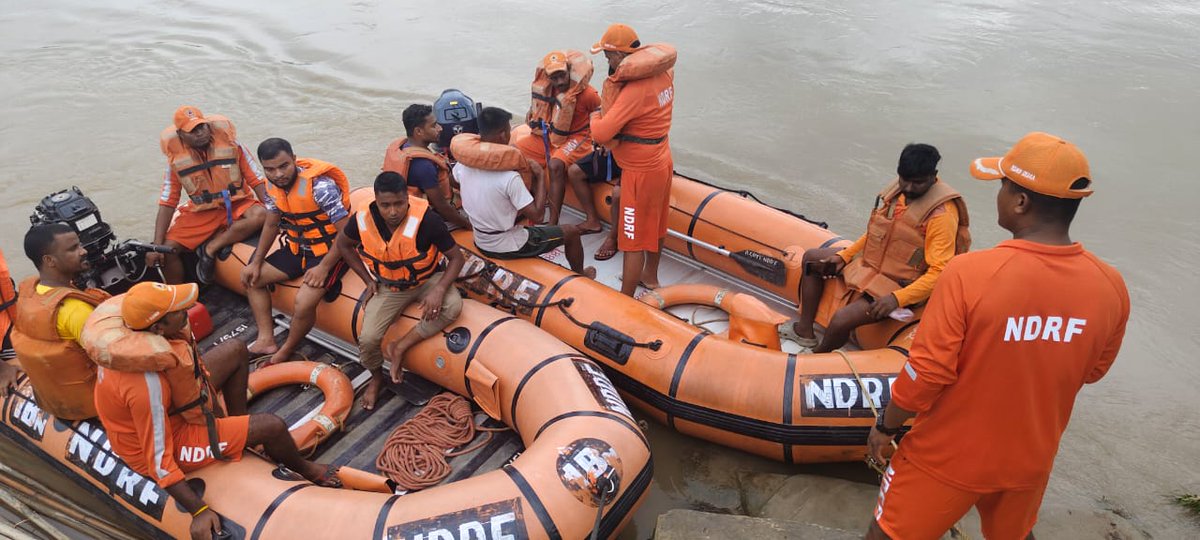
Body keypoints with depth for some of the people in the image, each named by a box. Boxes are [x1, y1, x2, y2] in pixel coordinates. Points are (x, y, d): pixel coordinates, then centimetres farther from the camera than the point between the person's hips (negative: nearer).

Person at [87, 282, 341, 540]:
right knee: (272, 426, -12)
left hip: (169, 411, 8)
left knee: (235, 350, 12)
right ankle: (305, 470, 22)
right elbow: (158, 459, -33)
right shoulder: (147, 384, -42)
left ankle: (240, 430, 24)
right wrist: (199, 511, -28)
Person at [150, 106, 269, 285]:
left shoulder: (230, 144, -8)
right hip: (200, 213, 2)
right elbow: (167, 203, -3)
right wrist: (157, 245, -10)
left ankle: (210, 248, -22)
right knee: (168, 249, -14)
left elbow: (256, 180, -6)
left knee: (259, 216, -34)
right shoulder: (175, 158, -4)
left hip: (237, 205, -1)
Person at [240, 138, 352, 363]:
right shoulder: (273, 186, -4)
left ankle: (285, 353, 1)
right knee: (251, 279, 10)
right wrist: (256, 263, 8)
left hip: (330, 251, -8)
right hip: (298, 248, 9)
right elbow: (271, 225, 12)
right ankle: (267, 340, 8)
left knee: (304, 303, -26)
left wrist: (323, 268, -23)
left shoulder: (320, 185, -28)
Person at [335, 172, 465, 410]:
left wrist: (439, 290, -33)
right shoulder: (363, 220, -19)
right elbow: (343, 244, 5)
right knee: (368, 338, -17)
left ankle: (399, 347, -12)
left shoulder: (427, 219, -29)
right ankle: (376, 377, 19)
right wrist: (368, 279, -1)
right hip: (388, 287, 2)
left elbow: (456, 257, -18)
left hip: (426, 280, -1)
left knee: (453, 306, -32)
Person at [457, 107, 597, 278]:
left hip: (481, 244, 7)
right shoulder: (509, 178, -30)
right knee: (572, 231, 10)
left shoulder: (464, 164, -10)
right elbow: (536, 215, -23)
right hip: (510, 248, -7)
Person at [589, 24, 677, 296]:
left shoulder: (634, 91, -29)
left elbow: (600, 134, -28)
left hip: (642, 171, -9)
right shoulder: (664, 72, -4)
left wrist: (595, 116, -7)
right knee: (655, 224, 26)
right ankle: (650, 275, 46)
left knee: (633, 240, 2)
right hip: (662, 161, 9)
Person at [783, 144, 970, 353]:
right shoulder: (898, 189, -2)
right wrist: (843, 256, 4)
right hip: (869, 264, 9)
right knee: (811, 258, 15)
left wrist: (897, 299, -33)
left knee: (841, 321, -27)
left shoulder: (942, 214, -25)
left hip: (899, 286, -9)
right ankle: (804, 330, 16)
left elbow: (939, 272, -25)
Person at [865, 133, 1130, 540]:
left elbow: (927, 372, -23)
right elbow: (1090, 372, 3)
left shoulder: (969, 273, -28)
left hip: (947, 457, -4)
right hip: (1030, 459, 5)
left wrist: (886, 426, -7)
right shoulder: (1111, 287, -13)